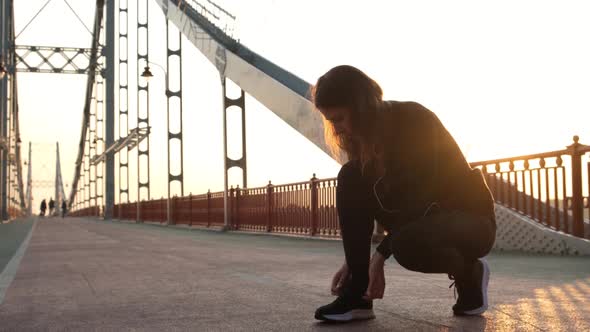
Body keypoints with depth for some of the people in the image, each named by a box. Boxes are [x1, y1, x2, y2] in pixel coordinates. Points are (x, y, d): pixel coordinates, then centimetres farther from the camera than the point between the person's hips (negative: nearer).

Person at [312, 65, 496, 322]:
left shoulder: (414, 120, -21)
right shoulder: (366, 136, 0)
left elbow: (421, 195, -25)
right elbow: (360, 204, 3)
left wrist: (381, 254, -26)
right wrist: (352, 261, -6)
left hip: (471, 218, -7)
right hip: (420, 215, 7)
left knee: (406, 245, -39)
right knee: (350, 179, -13)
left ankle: (469, 273, -4)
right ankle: (357, 295, -15)